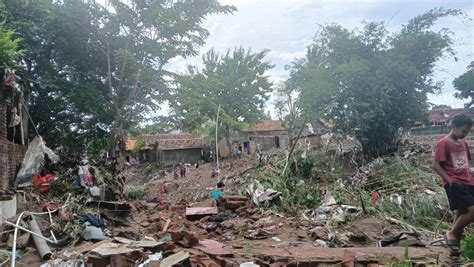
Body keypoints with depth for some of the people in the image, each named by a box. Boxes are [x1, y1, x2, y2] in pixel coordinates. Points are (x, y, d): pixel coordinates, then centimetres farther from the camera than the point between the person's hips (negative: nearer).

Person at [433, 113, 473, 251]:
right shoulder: (444, 143, -11)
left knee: (461, 213, 12)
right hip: (454, 183, -8)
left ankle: (456, 243, 25)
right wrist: (449, 180, -18)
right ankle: (451, 234, 1)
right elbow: (436, 165, -14)